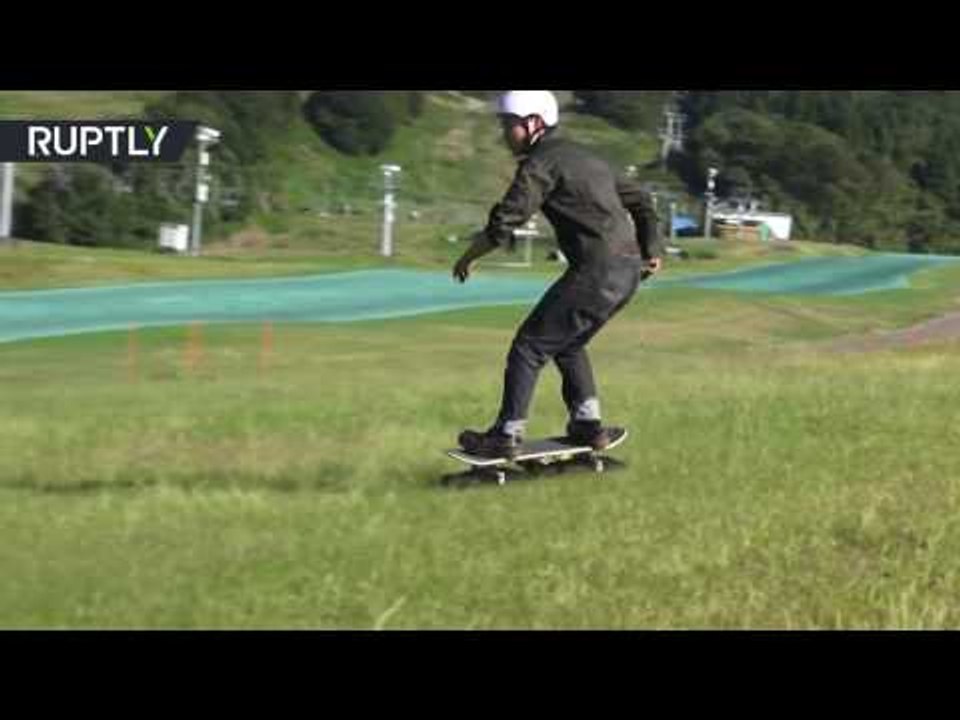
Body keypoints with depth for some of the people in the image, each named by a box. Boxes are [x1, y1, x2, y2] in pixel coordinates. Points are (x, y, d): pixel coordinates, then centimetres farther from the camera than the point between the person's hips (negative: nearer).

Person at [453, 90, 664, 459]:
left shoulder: (540, 163, -7)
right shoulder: (583, 156, 23)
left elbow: (504, 223, -13)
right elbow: (639, 198, 27)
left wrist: (467, 258, 0)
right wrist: (651, 251, 23)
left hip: (596, 272, -9)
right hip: (628, 270, 9)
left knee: (530, 345, -1)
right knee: (568, 344, 25)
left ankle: (506, 436, 0)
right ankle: (587, 424, 22)